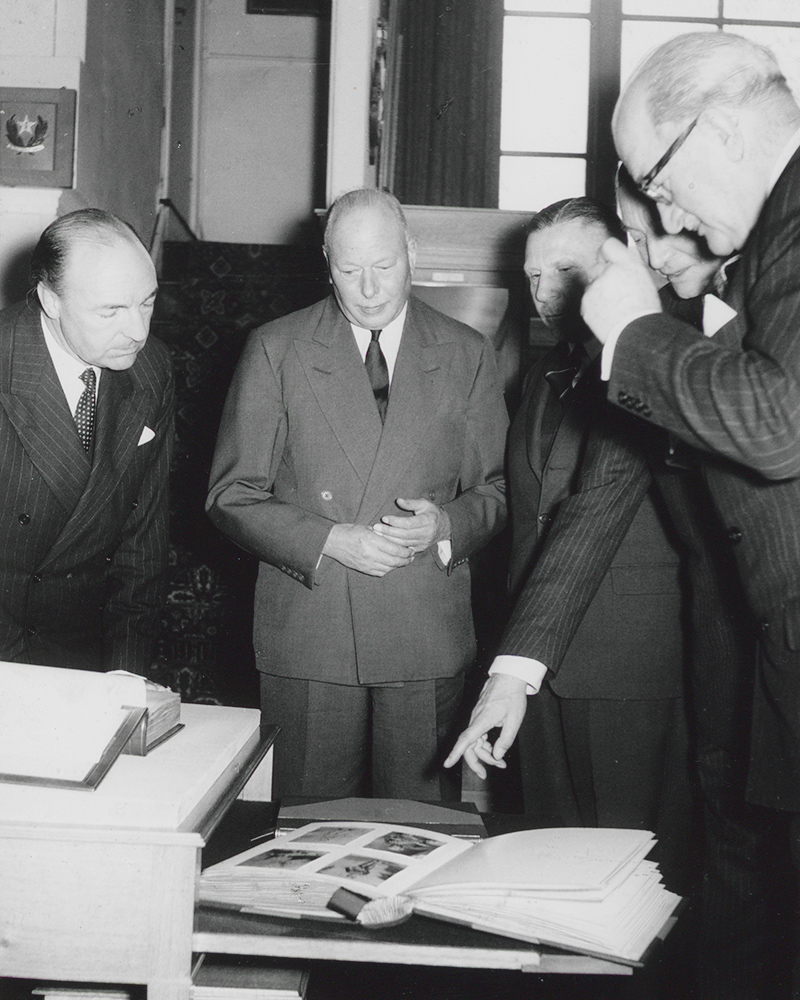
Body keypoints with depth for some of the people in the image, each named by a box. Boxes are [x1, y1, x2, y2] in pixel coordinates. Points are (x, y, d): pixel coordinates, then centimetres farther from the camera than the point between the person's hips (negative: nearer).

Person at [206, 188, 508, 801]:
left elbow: (496, 491, 11)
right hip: (306, 632, -1)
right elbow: (232, 496, 1)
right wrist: (329, 540, -13)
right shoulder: (275, 350, 3)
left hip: (427, 636, 1)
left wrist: (447, 525, -11)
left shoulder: (468, 355, 8)